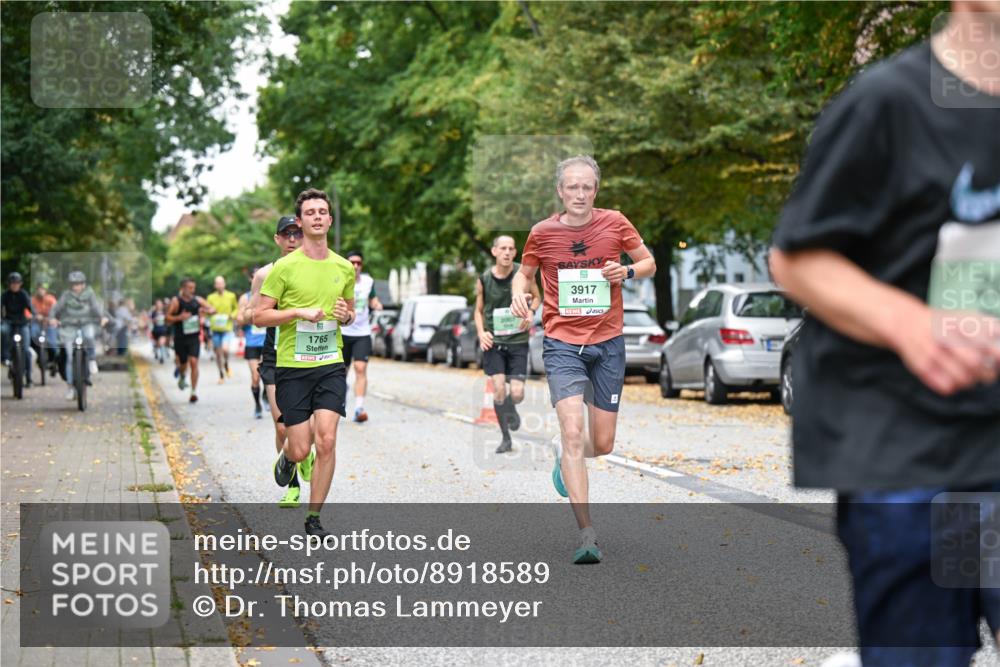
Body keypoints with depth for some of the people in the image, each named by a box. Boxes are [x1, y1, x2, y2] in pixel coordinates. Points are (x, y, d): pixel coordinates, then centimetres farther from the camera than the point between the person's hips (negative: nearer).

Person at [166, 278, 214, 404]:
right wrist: (179, 317, -25)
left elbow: (213, 310, 10)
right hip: (180, 338, -1)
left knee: (193, 362, -12)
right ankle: (182, 377, 47)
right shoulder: (176, 301, -7)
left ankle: (194, 392, -11)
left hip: (194, 337, 1)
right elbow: (167, 318, -8)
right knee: (183, 363, 11)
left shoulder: (198, 300, 3)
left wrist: (206, 311, -12)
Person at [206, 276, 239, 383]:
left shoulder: (231, 296, 2)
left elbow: (236, 308, 15)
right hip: (215, 329, 2)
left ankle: (226, 365, 8)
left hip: (227, 328, -2)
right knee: (218, 354, 6)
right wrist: (210, 312, -13)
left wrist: (232, 315, -6)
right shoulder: (211, 297, 5)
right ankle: (221, 375, 23)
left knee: (225, 349, -23)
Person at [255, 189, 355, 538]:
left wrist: (345, 314, 0)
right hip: (292, 367, -2)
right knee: (301, 450, -3)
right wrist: (299, 312, -16)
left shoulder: (344, 267, 9)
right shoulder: (284, 267, -4)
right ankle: (286, 457, 37)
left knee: (327, 440, -11)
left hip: (331, 365, 3)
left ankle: (314, 518, 2)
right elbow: (259, 316, -4)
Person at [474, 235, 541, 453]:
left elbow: (537, 297, 12)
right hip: (493, 340, 0)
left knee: (517, 393, -7)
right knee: (499, 389, -12)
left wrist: (531, 311, -10)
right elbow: (479, 310, 8)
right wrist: (481, 333, -10)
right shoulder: (484, 279, -4)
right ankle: (505, 438, 5)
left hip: (518, 340, 0)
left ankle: (511, 410, 32)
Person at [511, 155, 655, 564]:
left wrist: (627, 272, -11)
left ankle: (564, 452, 43)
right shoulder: (542, 233, -2)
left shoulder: (615, 224, -1)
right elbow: (524, 273, 15)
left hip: (608, 343, 2)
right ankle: (586, 534, -17)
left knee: (602, 445, 5)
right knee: (573, 430, -19)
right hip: (562, 343, -2)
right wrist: (518, 294, -8)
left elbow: (649, 263, 10)